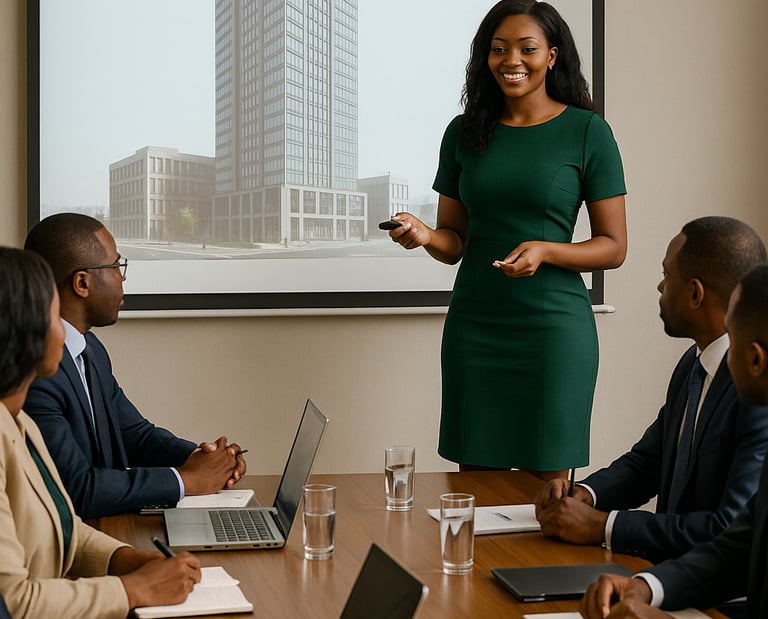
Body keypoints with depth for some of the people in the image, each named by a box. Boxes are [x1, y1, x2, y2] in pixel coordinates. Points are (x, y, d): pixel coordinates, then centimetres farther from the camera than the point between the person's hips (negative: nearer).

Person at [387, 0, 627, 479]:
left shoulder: (586, 131, -2)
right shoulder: (465, 132, 8)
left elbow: (614, 247, -2)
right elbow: (455, 242, 12)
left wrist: (544, 250, -18)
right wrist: (425, 236, -10)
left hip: (553, 326, -3)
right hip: (474, 326, 3)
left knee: (546, 481, 1)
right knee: (474, 476, 6)